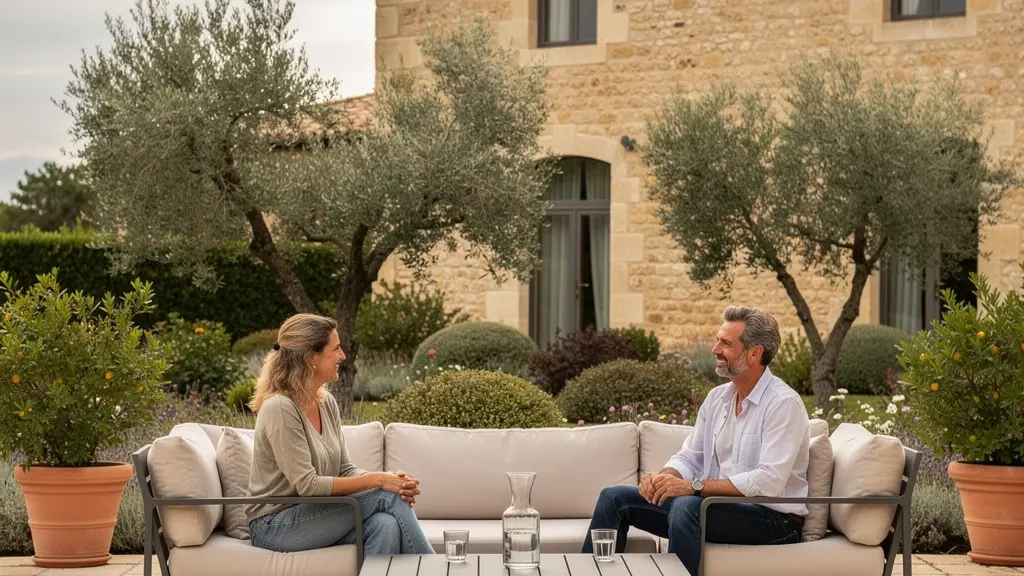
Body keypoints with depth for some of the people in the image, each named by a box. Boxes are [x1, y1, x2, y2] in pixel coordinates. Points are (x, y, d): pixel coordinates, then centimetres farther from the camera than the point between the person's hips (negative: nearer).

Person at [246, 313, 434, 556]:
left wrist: (389, 479, -13)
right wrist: (377, 480, -19)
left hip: (313, 515, 7)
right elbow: (307, 485, -21)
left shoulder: (327, 403, 8)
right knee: (388, 497, -19)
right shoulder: (279, 408, -18)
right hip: (275, 526, -7)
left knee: (386, 525, -25)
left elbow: (345, 470, 7)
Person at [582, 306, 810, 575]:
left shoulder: (784, 404, -15)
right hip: (717, 506, 8)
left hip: (774, 519, -8)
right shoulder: (717, 397, 10)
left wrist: (694, 486, -26)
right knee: (615, 498, 2)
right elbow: (689, 458, 13)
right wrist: (664, 477, -11)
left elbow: (768, 482, -25)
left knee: (687, 507, -36)